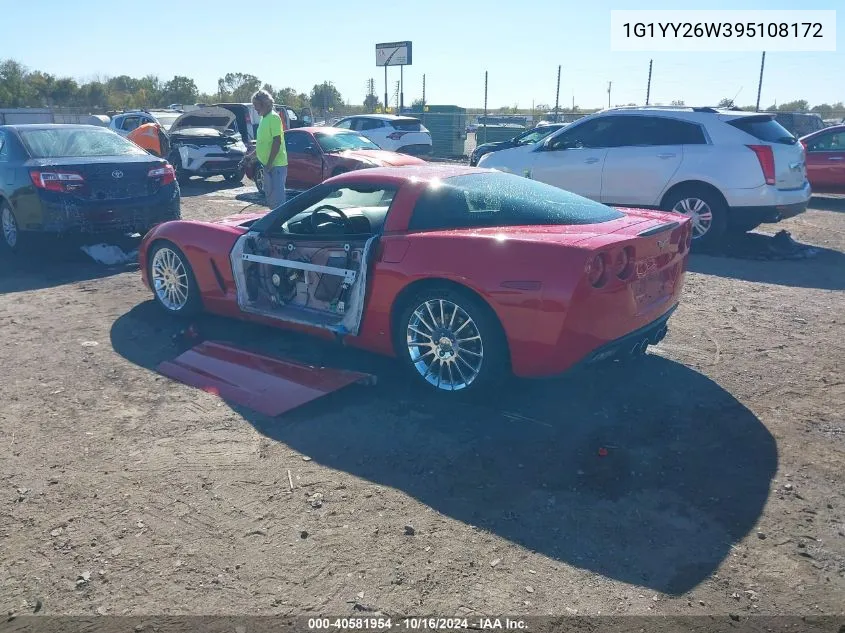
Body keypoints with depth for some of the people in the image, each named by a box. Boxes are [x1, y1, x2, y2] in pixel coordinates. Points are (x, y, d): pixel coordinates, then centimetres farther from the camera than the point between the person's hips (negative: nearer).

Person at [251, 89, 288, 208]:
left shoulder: (273, 117, -13)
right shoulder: (264, 118, 15)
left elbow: (277, 142, -20)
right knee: (269, 196, 16)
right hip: (268, 164, 10)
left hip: (277, 164, -10)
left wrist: (269, 163, -21)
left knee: (277, 198, -10)